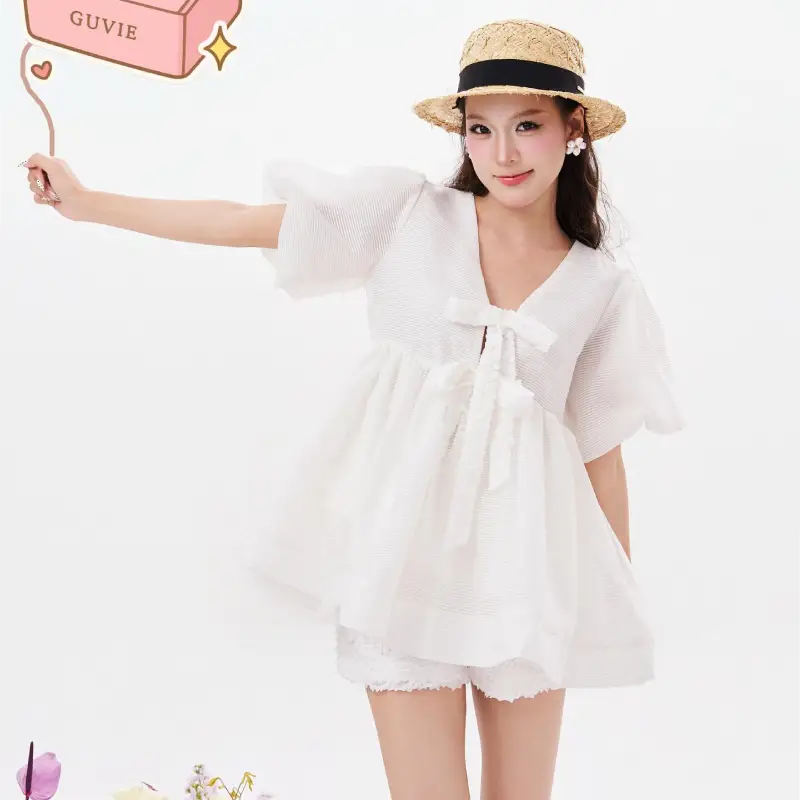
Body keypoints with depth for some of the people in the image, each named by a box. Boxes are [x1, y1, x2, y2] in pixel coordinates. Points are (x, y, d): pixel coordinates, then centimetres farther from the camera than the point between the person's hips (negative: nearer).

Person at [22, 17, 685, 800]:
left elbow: (602, 447, 8)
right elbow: (246, 222, 1)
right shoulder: (410, 209, -1)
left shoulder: (605, 289, 3)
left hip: (523, 549, 2)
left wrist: (621, 599, 11)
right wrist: (85, 201, 2)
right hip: (407, 532, -2)